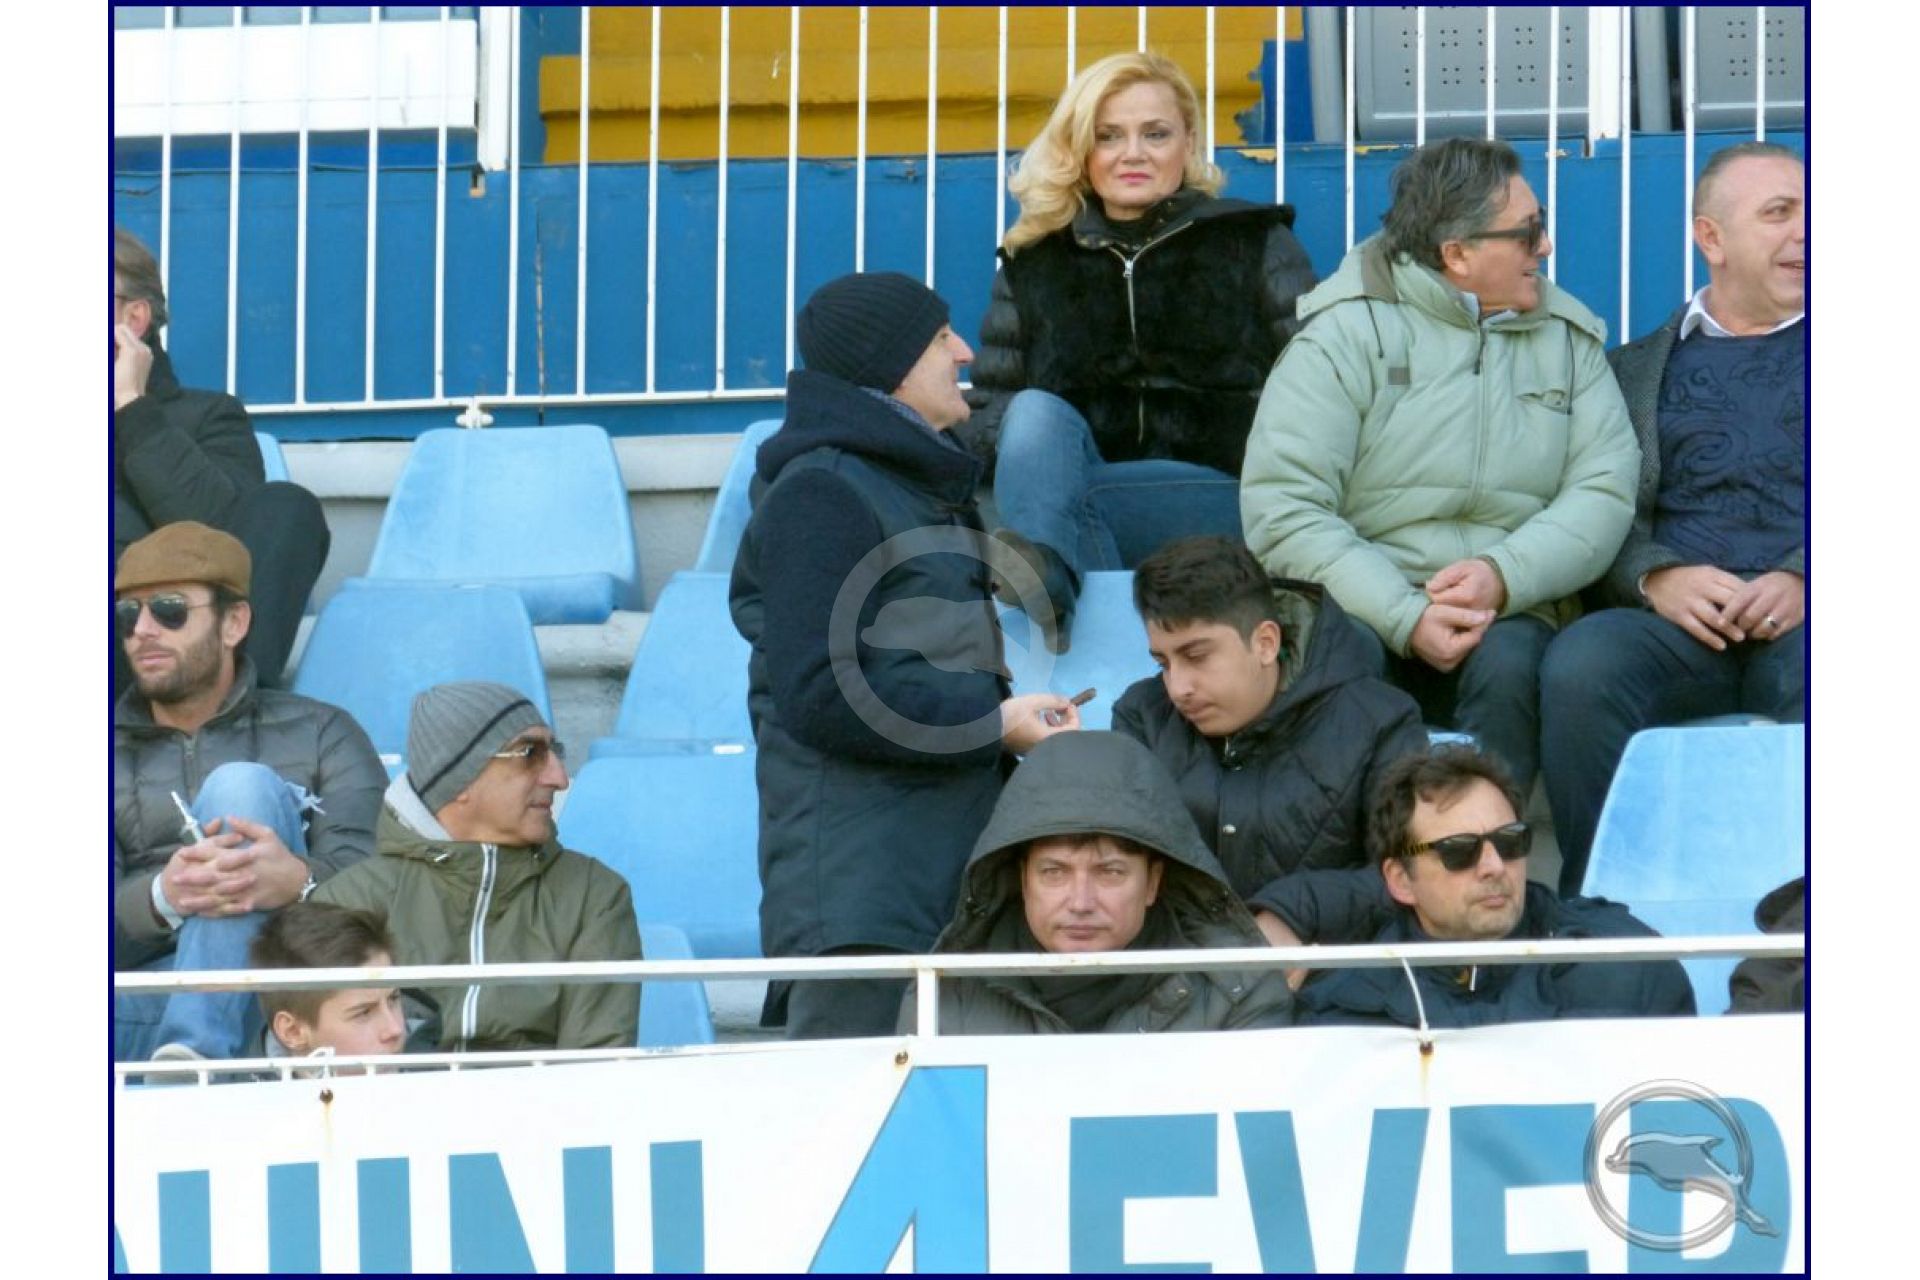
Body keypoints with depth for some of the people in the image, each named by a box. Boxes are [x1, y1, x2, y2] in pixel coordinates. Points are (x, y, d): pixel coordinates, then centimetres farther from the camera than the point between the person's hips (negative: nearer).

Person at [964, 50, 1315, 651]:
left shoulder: (1258, 246, 13)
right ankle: (1043, 574, -59)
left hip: (1224, 510, -2)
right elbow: (991, 411, 17)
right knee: (1038, 411, -30)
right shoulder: (1032, 266, 19)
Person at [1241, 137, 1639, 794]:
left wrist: (1505, 575, -17)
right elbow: (1279, 509, -9)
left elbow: (1604, 489, 3)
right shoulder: (1347, 331, 1)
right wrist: (1406, 618, -19)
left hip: (1509, 614, 3)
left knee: (1511, 662, -32)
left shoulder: (1568, 339, 15)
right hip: (1363, 609, -2)